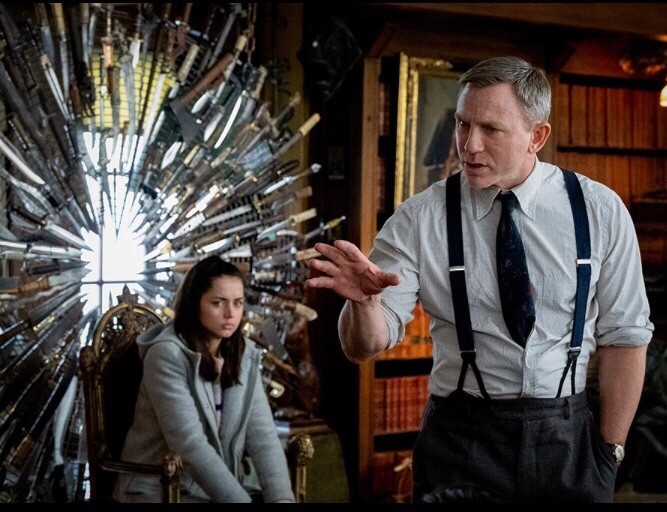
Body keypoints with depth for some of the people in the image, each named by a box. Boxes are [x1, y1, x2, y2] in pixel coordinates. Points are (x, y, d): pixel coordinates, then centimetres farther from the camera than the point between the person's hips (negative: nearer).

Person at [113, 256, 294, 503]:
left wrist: (281, 496, -18)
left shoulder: (245, 356, 4)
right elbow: (189, 443, -22)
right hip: (161, 489, -5)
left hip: (225, 485, 6)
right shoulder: (167, 355, -14)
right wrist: (240, 500, -27)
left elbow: (262, 434, -4)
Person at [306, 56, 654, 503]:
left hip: (568, 437, 1)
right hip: (461, 442, -1)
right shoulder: (419, 220, -8)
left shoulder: (600, 211, -5)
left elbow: (625, 335, -1)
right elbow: (366, 346, -11)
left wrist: (610, 450, -2)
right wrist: (364, 300, -32)